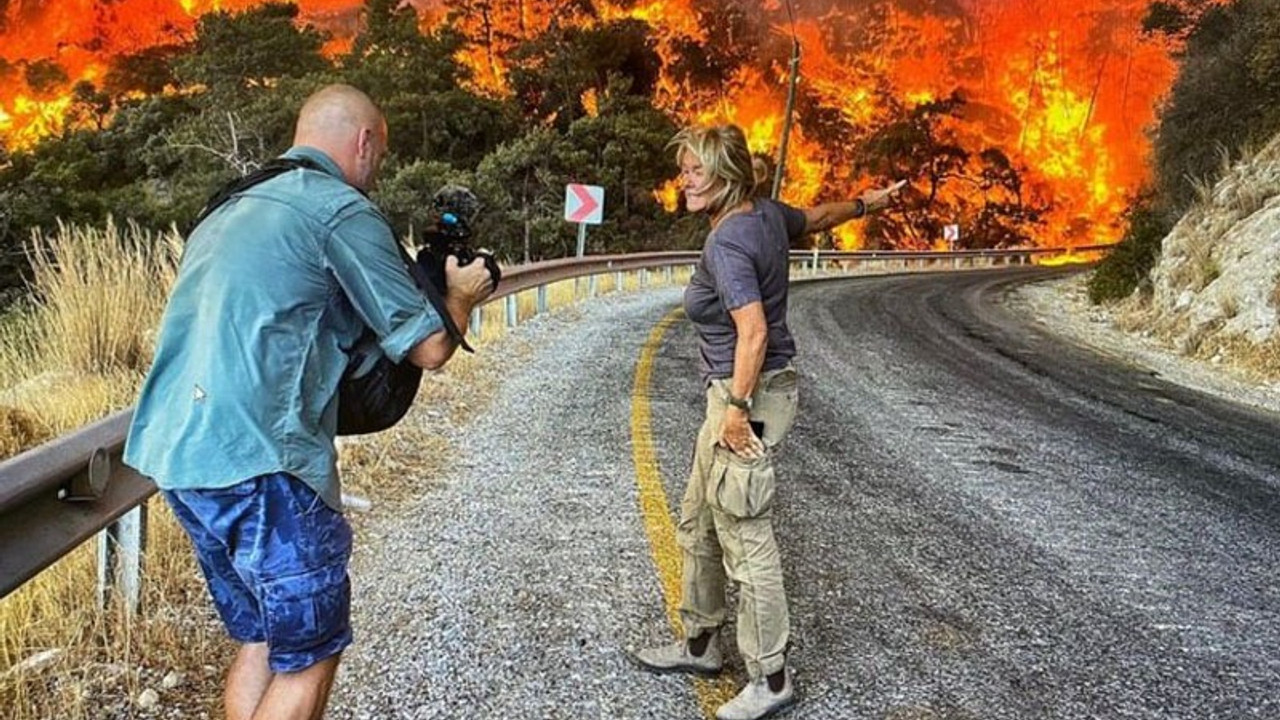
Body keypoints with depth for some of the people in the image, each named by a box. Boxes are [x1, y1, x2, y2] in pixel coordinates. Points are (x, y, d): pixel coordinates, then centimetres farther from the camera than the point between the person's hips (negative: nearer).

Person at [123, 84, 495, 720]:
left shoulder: (229, 210, 20)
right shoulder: (342, 209, -6)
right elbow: (427, 347, -6)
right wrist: (459, 298, 16)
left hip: (176, 452, 9)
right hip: (256, 460, -9)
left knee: (259, 637, 19)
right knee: (309, 652, 4)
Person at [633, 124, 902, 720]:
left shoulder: (726, 244, -21)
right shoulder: (766, 214, 5)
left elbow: (754, 332, -29)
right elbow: (817, 218, 23)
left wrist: (736, 409, -21)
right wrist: (867, 203, 42)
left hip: (750, 397, -10)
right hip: (736, 392, 10)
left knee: (744, 542, 0)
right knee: (698, 525, 20)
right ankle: (700, 643, 35)